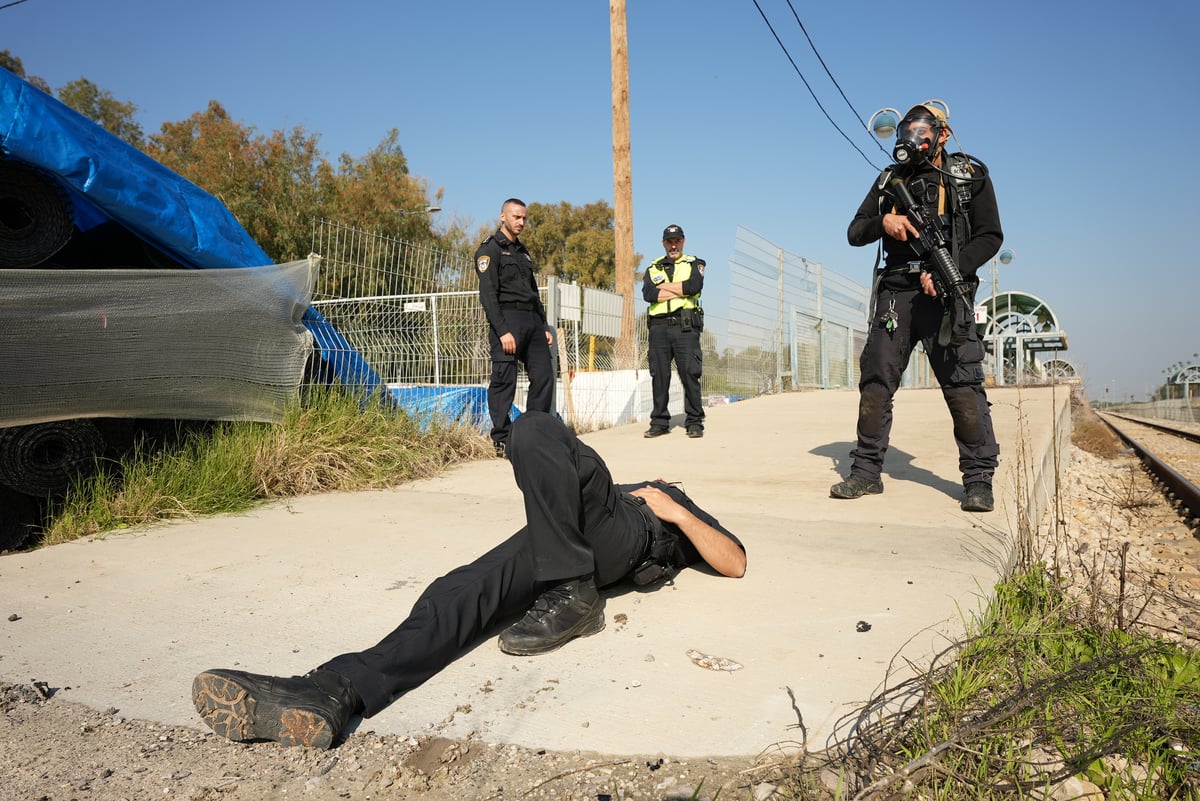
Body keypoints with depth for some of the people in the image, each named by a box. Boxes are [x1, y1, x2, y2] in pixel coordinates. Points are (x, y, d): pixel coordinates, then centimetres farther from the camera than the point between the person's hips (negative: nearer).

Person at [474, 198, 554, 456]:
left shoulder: (523, 252, 24)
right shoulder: (490, 249, -2)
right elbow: (488, 294, -12)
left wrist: (544, 327, 18)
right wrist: (502, 331, -20)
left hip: (532, 320, 8)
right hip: (507, 319, -8)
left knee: (544, 375, 3)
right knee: (504, 380, -8)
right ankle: (501, 440, -2)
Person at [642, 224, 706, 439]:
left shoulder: (694, 264, 13)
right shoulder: (653, 268, 18)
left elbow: (694, 286, -9)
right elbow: (648, 294, -1)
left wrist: (663, 286, -2)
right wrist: (680, 290, -5)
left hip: (685, 326, -2)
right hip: (659, 327, 2)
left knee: (690, 374, -6)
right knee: (659, 375, 2)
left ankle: (695, 423, 0)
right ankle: (659, 422, 10)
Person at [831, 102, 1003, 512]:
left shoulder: (970, 176, 8)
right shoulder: (890, 180, 18)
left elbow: (990, 236, 1)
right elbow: (854, 233, 16)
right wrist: (883, 221, -6)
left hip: (945, 292, -3)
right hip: (895, 292, 4)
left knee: (963, 385, -9)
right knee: (875, 381, 1)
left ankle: (979, 480, -2)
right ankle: (866, 471, 9)